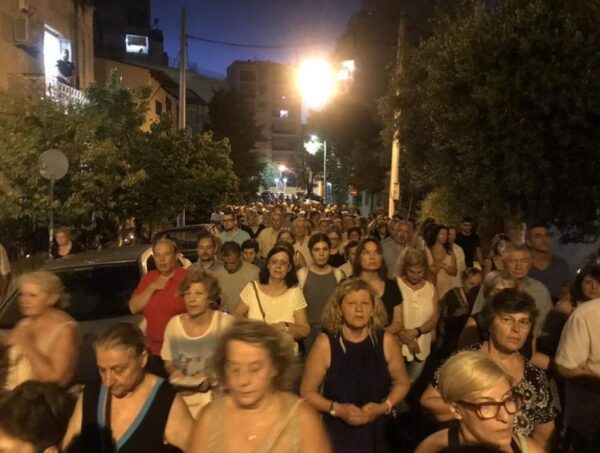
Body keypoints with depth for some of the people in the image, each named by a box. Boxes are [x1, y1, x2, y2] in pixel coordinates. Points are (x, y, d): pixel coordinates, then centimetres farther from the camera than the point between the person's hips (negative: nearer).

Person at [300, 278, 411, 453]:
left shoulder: (387, 341, -8)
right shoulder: (324, 344, -13)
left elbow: (402, 383, 5)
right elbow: (307, 392, -6)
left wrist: (383, 407, -10)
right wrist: (337, 409, -18)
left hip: (379, 433, 2)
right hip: (337, 434, -1)